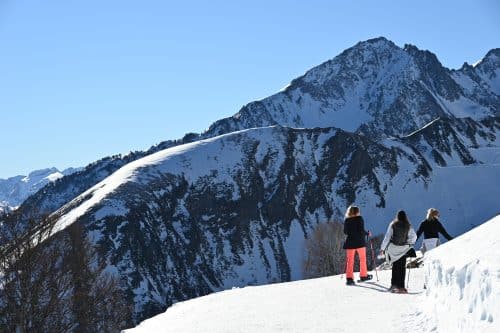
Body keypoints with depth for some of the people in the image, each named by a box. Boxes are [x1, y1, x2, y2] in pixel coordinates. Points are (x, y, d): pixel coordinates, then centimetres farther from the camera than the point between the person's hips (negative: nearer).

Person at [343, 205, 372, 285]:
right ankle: (363, 276, 23)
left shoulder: (346, 220, 1)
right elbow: (361, 231, -15)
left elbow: (345, 232, 6)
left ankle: (349, 278, -7)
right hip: (360, 242, -2)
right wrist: (367, 233, 3)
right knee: (362, 259, 15)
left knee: (350, 261, 3)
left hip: (350, 242, 3)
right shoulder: (359, 219, -9)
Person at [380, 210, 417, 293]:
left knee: (395, 266, 11)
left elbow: (387, 237, -5)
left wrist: (383, 248, 0)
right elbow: (414, 237, 0)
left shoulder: (393, 225, -5)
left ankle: (394, 284, 5)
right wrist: (409, 243, 18)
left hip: (393, 248, 0)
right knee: (402, 267, 5)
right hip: (403, 249, 0)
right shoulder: (408, 226, -3)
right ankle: (401, 286, 1)